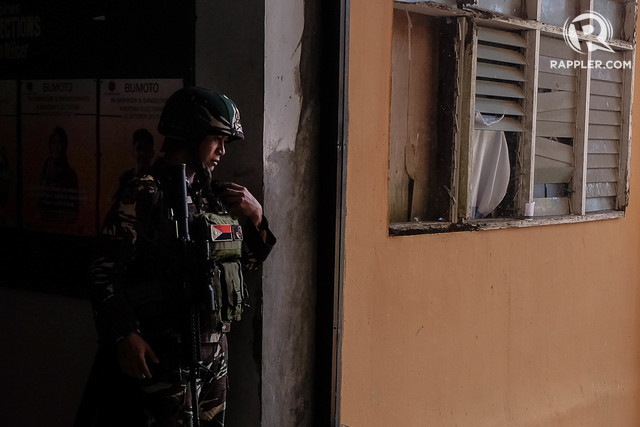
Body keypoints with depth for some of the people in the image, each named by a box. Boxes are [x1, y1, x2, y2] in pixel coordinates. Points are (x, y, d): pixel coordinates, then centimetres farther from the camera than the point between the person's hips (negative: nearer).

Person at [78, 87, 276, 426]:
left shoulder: (213, 194, 12)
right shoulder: (146, 195, -10)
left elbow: (248, 260, 20)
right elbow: (106, 272, -14)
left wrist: (256, 218, 1)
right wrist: (125, 336, -21)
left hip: (214, 352, 8)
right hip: (162, 356, -7)